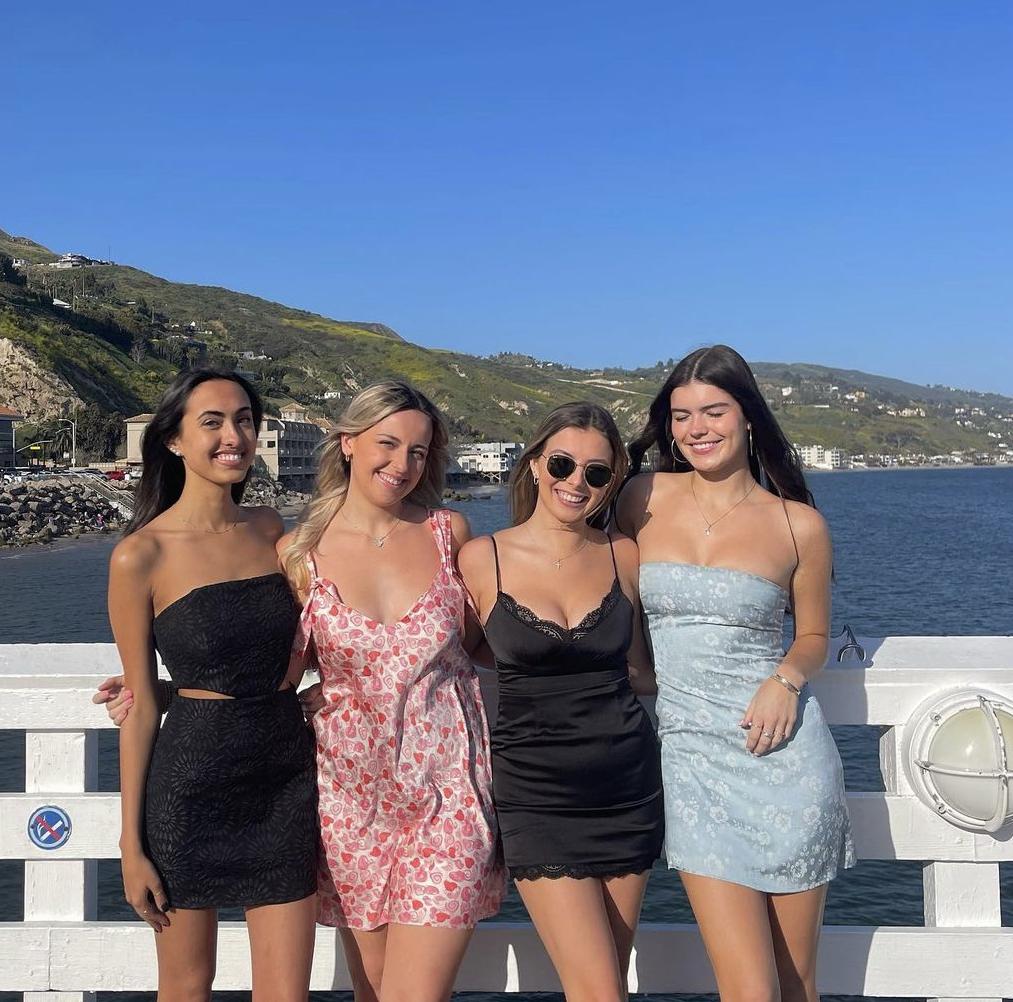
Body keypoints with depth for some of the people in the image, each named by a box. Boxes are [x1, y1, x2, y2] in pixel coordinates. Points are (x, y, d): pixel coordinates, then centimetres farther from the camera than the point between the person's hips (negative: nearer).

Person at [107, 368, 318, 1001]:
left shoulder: (271, 530, 4)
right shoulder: (141, 555, -9)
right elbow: (141, 702, -5)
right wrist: (132, 842, -3)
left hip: (288, 776, 4)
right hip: (193, 782, -3)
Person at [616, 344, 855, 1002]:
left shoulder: (799, 524, 1)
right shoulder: (644, 498, 3)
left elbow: (814, 636, 13)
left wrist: (787, 679, -7)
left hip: (781, 748, 0)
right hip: (688, 750, 0)